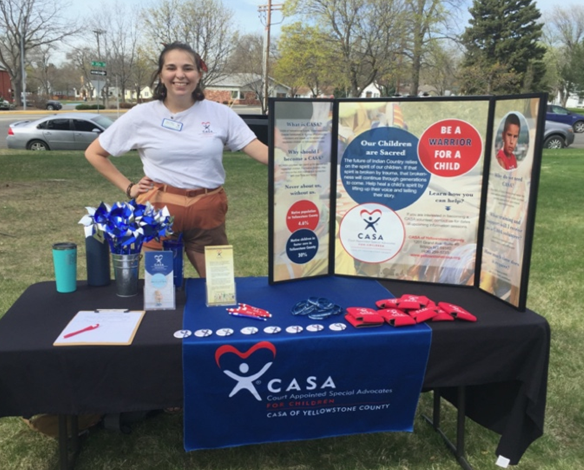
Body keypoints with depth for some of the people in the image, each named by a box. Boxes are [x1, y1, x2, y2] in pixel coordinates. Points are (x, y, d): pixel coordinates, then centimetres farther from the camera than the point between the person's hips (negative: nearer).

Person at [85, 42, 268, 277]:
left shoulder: (219, 113, 0)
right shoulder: (142, 115, -2)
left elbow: (261, 151, -6)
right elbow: (93, 153, 7)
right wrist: (128, 188, 1)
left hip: (208, 212, 1)